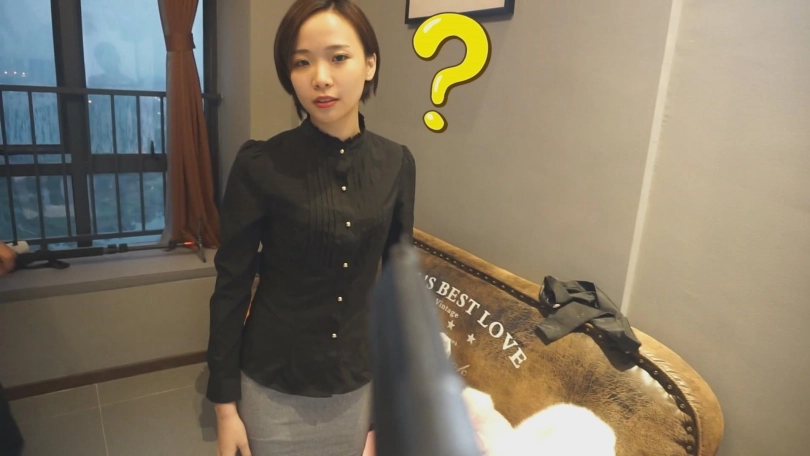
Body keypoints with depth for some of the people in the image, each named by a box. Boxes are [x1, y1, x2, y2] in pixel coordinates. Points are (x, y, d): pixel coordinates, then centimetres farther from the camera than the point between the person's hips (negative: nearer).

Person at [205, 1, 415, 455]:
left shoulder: (396, 163, -6)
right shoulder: (261, 164, -15)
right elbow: (232, 286, -9)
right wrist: (225, 403, -6)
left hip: (359, 386, 3)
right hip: (273, 388, -2)